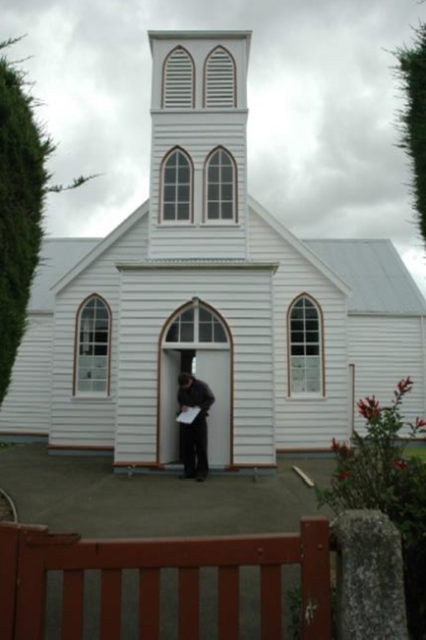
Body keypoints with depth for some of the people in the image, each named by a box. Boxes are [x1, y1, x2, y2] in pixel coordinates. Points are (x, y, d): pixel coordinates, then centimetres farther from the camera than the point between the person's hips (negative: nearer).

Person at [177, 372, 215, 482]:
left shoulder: (202, 386, -13)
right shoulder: (181, 388, -2)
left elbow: (211, 399, -5)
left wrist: (201, 407, -18)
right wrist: (182, 406, -8)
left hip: (200, 419, -4)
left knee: (201, 446, 0)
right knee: (187, 446, 6)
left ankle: (202, 472, 6)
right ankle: (189, 471, 16)